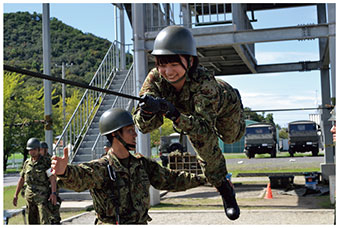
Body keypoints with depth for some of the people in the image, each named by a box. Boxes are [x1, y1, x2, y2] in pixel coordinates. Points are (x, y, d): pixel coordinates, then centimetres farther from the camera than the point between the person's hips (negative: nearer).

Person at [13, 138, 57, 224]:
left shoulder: (46, 161, -6)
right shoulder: (27, 163, 10)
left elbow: (52, 178, -13)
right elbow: (21, 179, 16)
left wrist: (53, 193, -25)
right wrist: (15, 195, 14)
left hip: (43, 196, -5)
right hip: (29, 196, 5)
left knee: (44, 221, -12)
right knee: (32, 222, 10)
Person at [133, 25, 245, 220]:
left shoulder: (204, 81, -49)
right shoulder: (155, 79, -38)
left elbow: (206, 127, -54)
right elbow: (144, 126, -40)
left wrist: (174, 115, -69)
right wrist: (147, 111, -63)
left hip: (224, 103, -1)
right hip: (191, 107, 1)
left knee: (231, 138, 26)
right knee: (203, 144, -22)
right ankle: (225, 189, 3)